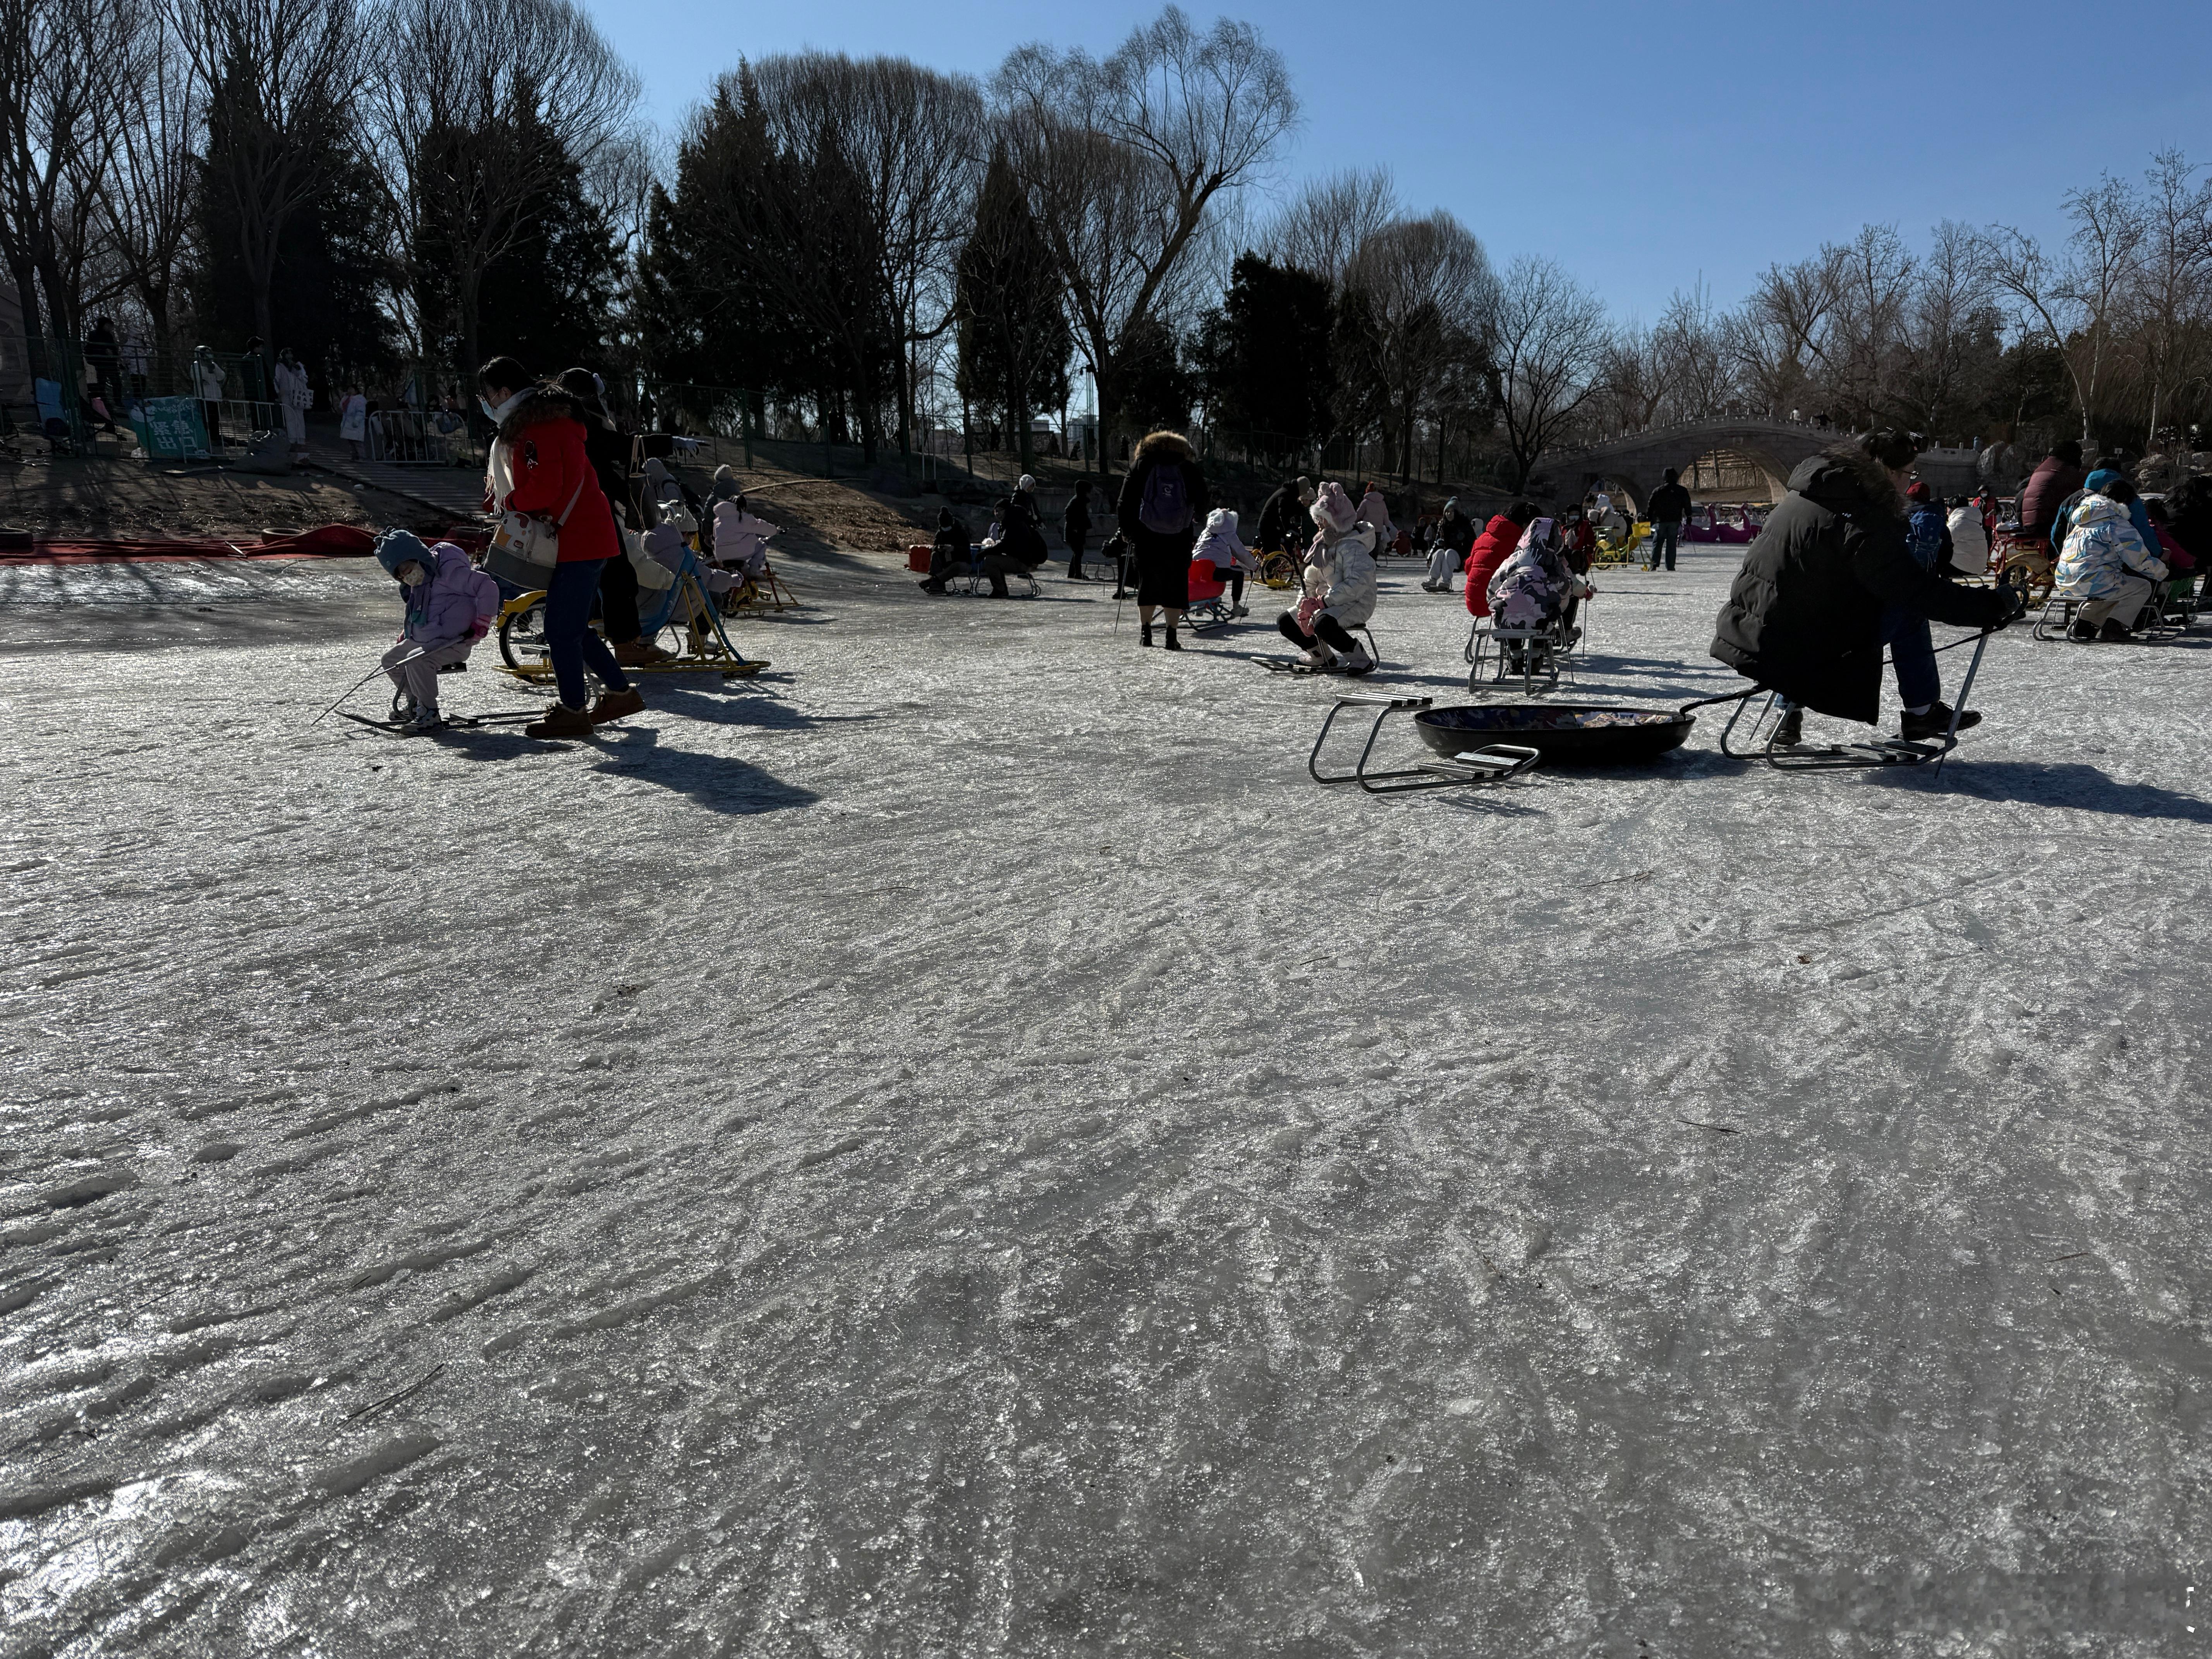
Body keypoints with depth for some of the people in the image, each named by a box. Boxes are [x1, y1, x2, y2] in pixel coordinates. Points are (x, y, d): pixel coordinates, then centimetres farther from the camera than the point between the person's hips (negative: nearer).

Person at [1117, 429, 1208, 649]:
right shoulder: (1189, 469, 5)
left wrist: (1127, 531, 11)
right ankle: (1171, 637, 1)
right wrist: (1197, 520, 30)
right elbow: (1202, 505, 9)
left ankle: (1145, 633, 17)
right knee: (1175, 585, 5)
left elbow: (1125, 504, 2)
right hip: (1179, 540, 0)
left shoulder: (1140, 466, 4)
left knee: (1147, 583, 12)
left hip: (1146, 538, 0)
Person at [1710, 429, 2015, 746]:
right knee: (1907, 606, 3)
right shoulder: (1862, 520, -16)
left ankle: (1790, 711, 31)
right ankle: (1923, 711, 13)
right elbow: (1917, 590, -18)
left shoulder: (1801, 497, 11)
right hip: (1794, 657, -8)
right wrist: (1992, 605, -8)